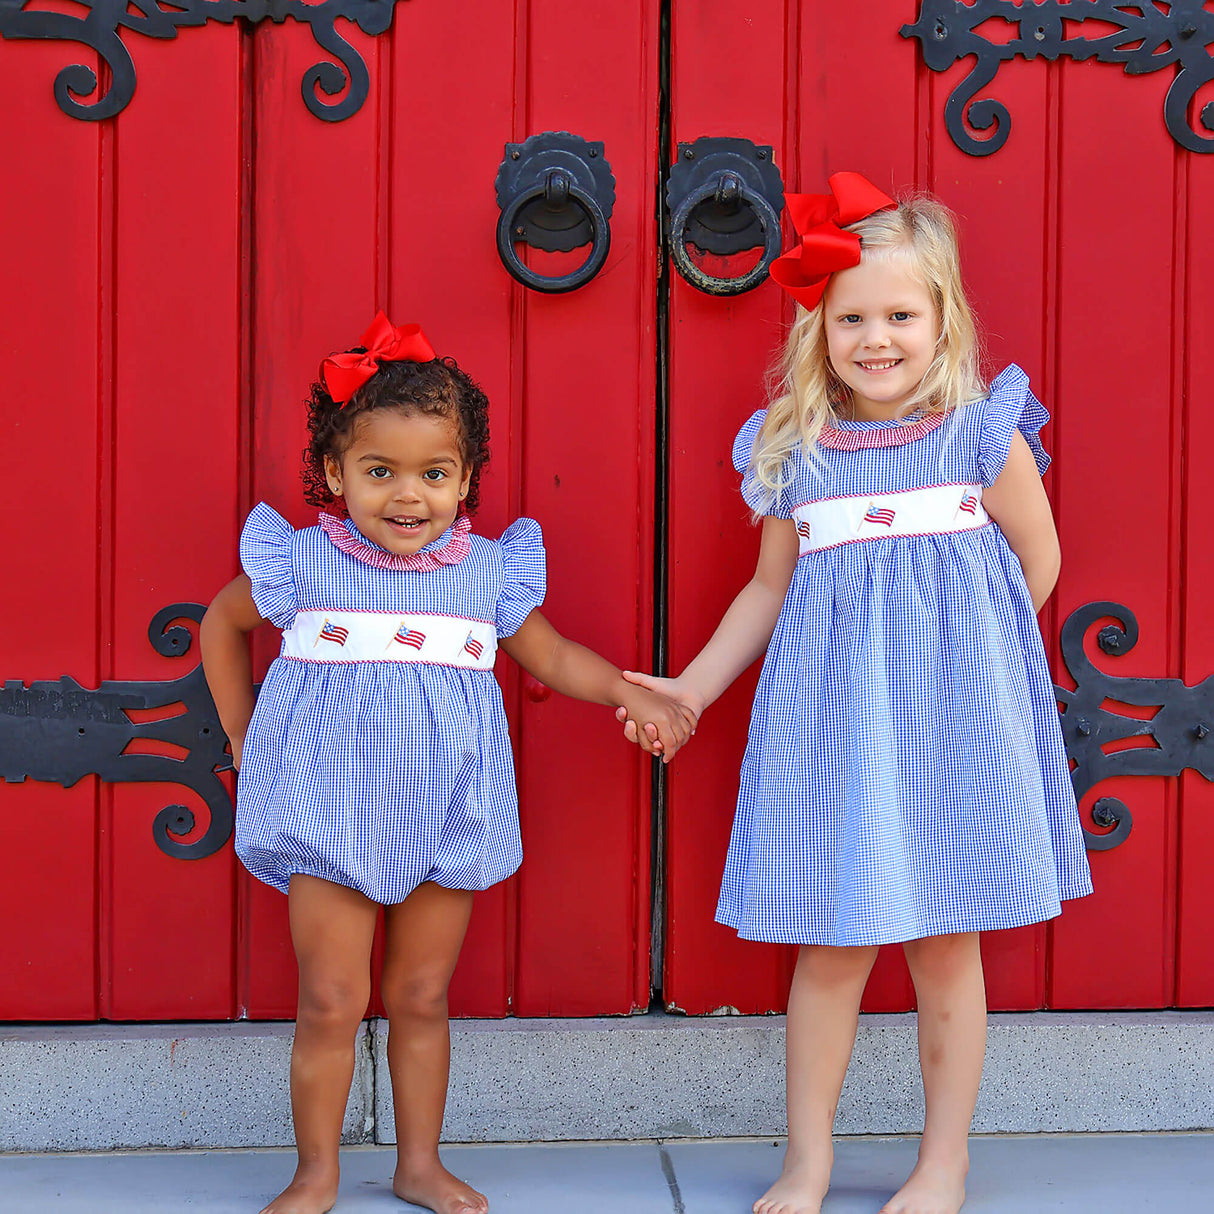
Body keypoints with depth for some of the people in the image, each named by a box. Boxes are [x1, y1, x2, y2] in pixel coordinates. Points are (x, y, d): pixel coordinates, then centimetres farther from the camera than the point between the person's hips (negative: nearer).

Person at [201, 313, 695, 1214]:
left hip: (443, 817, 2)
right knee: (331, 1005, 2)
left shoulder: (490, 571, -1)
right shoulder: (302, 563, -4)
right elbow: (222, 625, 13)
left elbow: (551, 654, 13)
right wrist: (242, 737, 12)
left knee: (421, 1000, 12)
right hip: (331, 810, -1)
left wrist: (635, 694, 0)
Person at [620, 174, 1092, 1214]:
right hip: (833, 718, 2)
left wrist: (949, 645, 1)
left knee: (947, 946, 7)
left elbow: (1038, 563, 5)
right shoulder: (795, 453, 4)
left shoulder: (984, 434, -3)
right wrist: (694, 687, 12)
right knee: (830, 946, 5)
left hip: (951, 714, -1)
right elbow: (771, 588, 14)